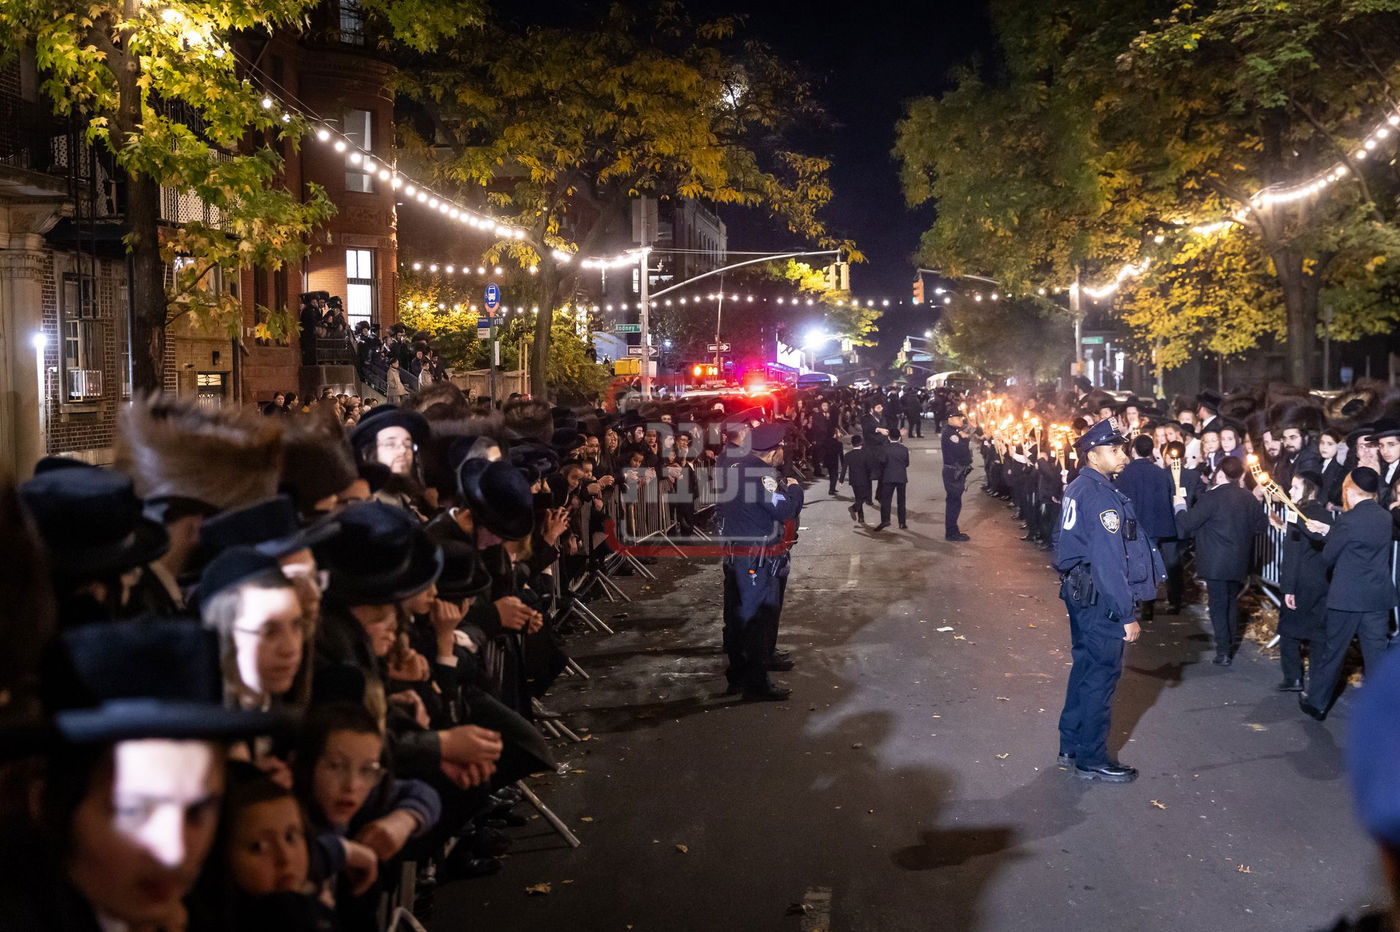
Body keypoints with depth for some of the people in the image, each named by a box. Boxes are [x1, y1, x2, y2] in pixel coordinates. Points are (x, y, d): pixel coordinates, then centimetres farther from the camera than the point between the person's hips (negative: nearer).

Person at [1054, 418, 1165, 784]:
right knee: (1102, 674, 1)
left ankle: (1071, 746, 29)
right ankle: (1092, 760, 11)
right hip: (1100, 598, -10)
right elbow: (1109, 560, -24)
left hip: (1078, 590, 10)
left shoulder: (1078, 487, 9)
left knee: (1085, 666, 19)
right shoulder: (1101, 496, -21)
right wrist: (1127, 614, -22)